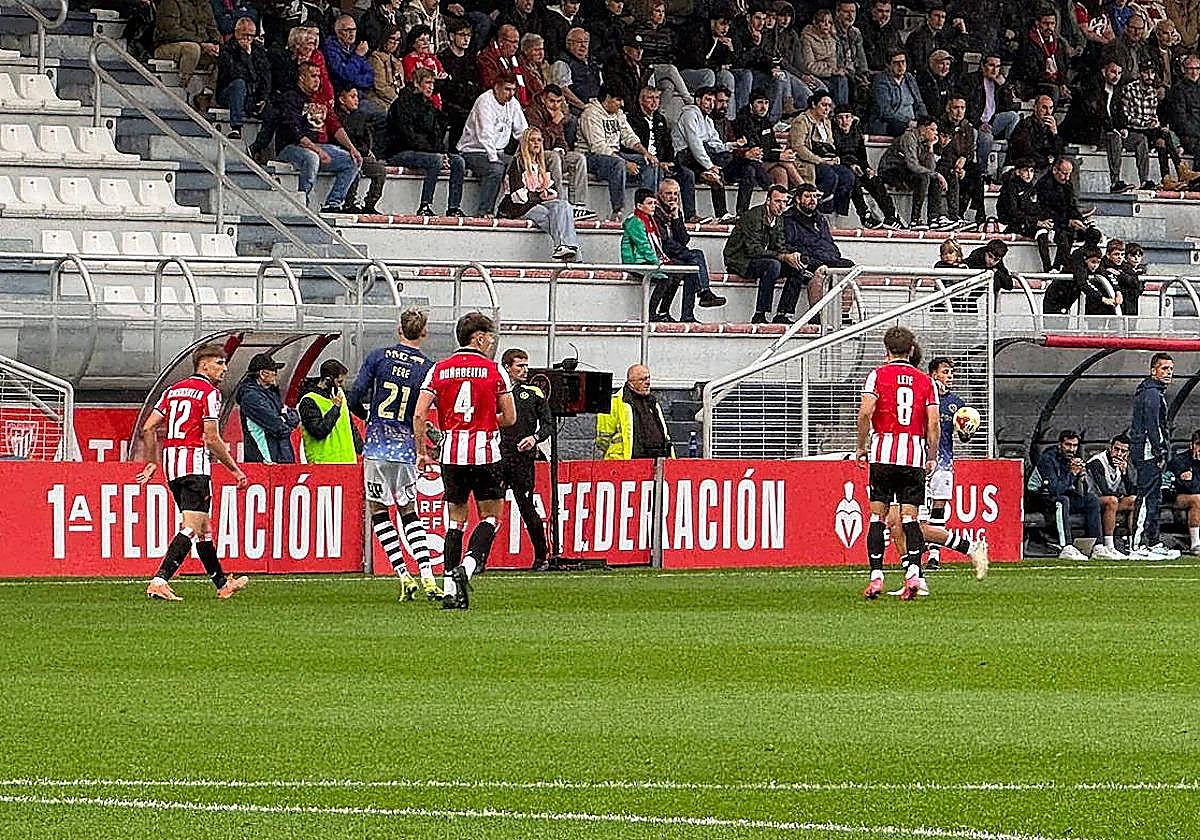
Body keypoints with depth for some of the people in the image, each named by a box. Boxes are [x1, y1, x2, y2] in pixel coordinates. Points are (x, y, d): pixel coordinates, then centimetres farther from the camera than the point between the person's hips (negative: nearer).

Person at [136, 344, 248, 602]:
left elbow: (148, 428, 11)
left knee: (203, 526, 18)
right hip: (195, 463, -9)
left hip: (171, 464, 9)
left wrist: (152, 463, 18)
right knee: (192, 527, -12)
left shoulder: (173, 390, 16)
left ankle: (222, 584, 28)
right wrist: (235, 470, -5)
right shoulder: (209, 392, -6)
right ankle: (159, 581, -26)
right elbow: (211, 438, -13)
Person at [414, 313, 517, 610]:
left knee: (456, 519, 11)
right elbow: (510, 417, 2)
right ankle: (467, 567, -15)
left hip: (451, 453, 3)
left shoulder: (439, 370, 6)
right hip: (485, 451, -3)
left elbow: (420, 415, -1)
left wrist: (422, 452, 8)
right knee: (489, 516, 8)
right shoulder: (494, 371, -1)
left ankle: (450, 590, 5)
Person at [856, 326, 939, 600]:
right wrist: (931, 457, 11)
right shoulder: (925, 381, 8)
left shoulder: (878, 375, 2)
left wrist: (861, 446, 1)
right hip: (915, 455, 1)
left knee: (878, 514, 4)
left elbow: (865, 412, -10)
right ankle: (913, 572, -16)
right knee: (909, 516, 1)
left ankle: (876, 575, -2)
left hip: (883, 453, -1)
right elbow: (933, 423, 1)